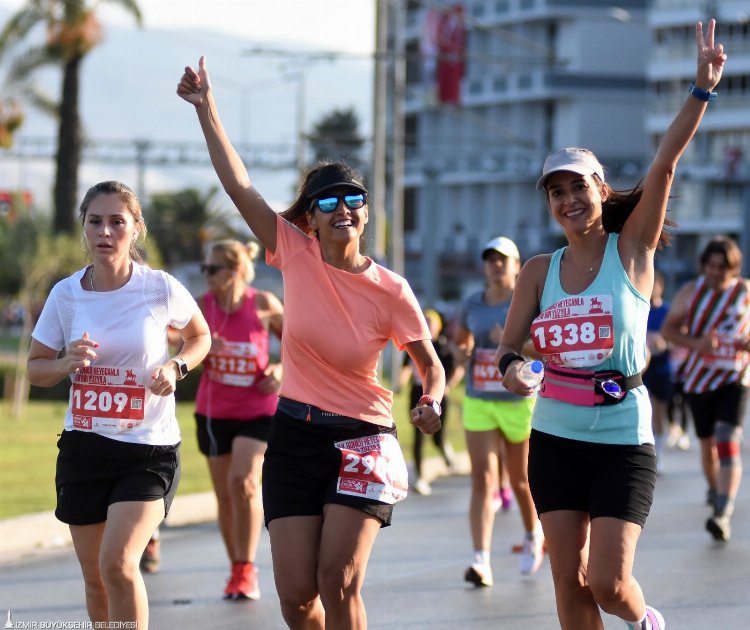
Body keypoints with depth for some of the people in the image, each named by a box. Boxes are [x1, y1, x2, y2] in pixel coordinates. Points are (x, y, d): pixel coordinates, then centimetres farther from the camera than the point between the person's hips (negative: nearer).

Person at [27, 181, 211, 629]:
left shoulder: (161, 289, -8)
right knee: (95, 577, 9)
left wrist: (176, 367, -10)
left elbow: (201, 336, 11)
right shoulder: (66, 294, -2)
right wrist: (66, 363, -15)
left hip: (150, 447, -3)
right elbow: (36, 368, 8)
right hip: (84, 448, 3)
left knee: (118, 563, -21)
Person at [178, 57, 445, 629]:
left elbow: (431, 364, 4)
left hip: (362, 441, -2)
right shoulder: (296, 254, -3)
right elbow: (238, 184, -5)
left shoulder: (390, 291, -8)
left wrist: (431, 403, -17)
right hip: (295, 436, 2)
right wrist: (206, 107, -7)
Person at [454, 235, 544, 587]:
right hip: (478, 403, 2)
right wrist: (463, 353, 0)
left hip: (520, 402, -2)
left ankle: (533, 535, 43)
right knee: (482, 480, -10)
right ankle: (481, 561, -18)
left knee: (521, 479, 12)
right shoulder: (471, 306, 6)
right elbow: (460, 340, 23)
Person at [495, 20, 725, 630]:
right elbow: (510, 344, 7)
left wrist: (703, 89, -24)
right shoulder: (540, 270, 5)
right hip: (555, 438, 3)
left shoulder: (631, 251, -3)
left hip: (623, 438, -3)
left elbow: (665, 164, -14)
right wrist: (512, 367, -17)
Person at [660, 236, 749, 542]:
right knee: (707, 444, 13)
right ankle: (715, 490, 43)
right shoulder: (691, 292, -2)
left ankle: (723, 515, -27)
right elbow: (669, 328, 1)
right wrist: (695, 343, -18)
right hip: (699, 379, 3)